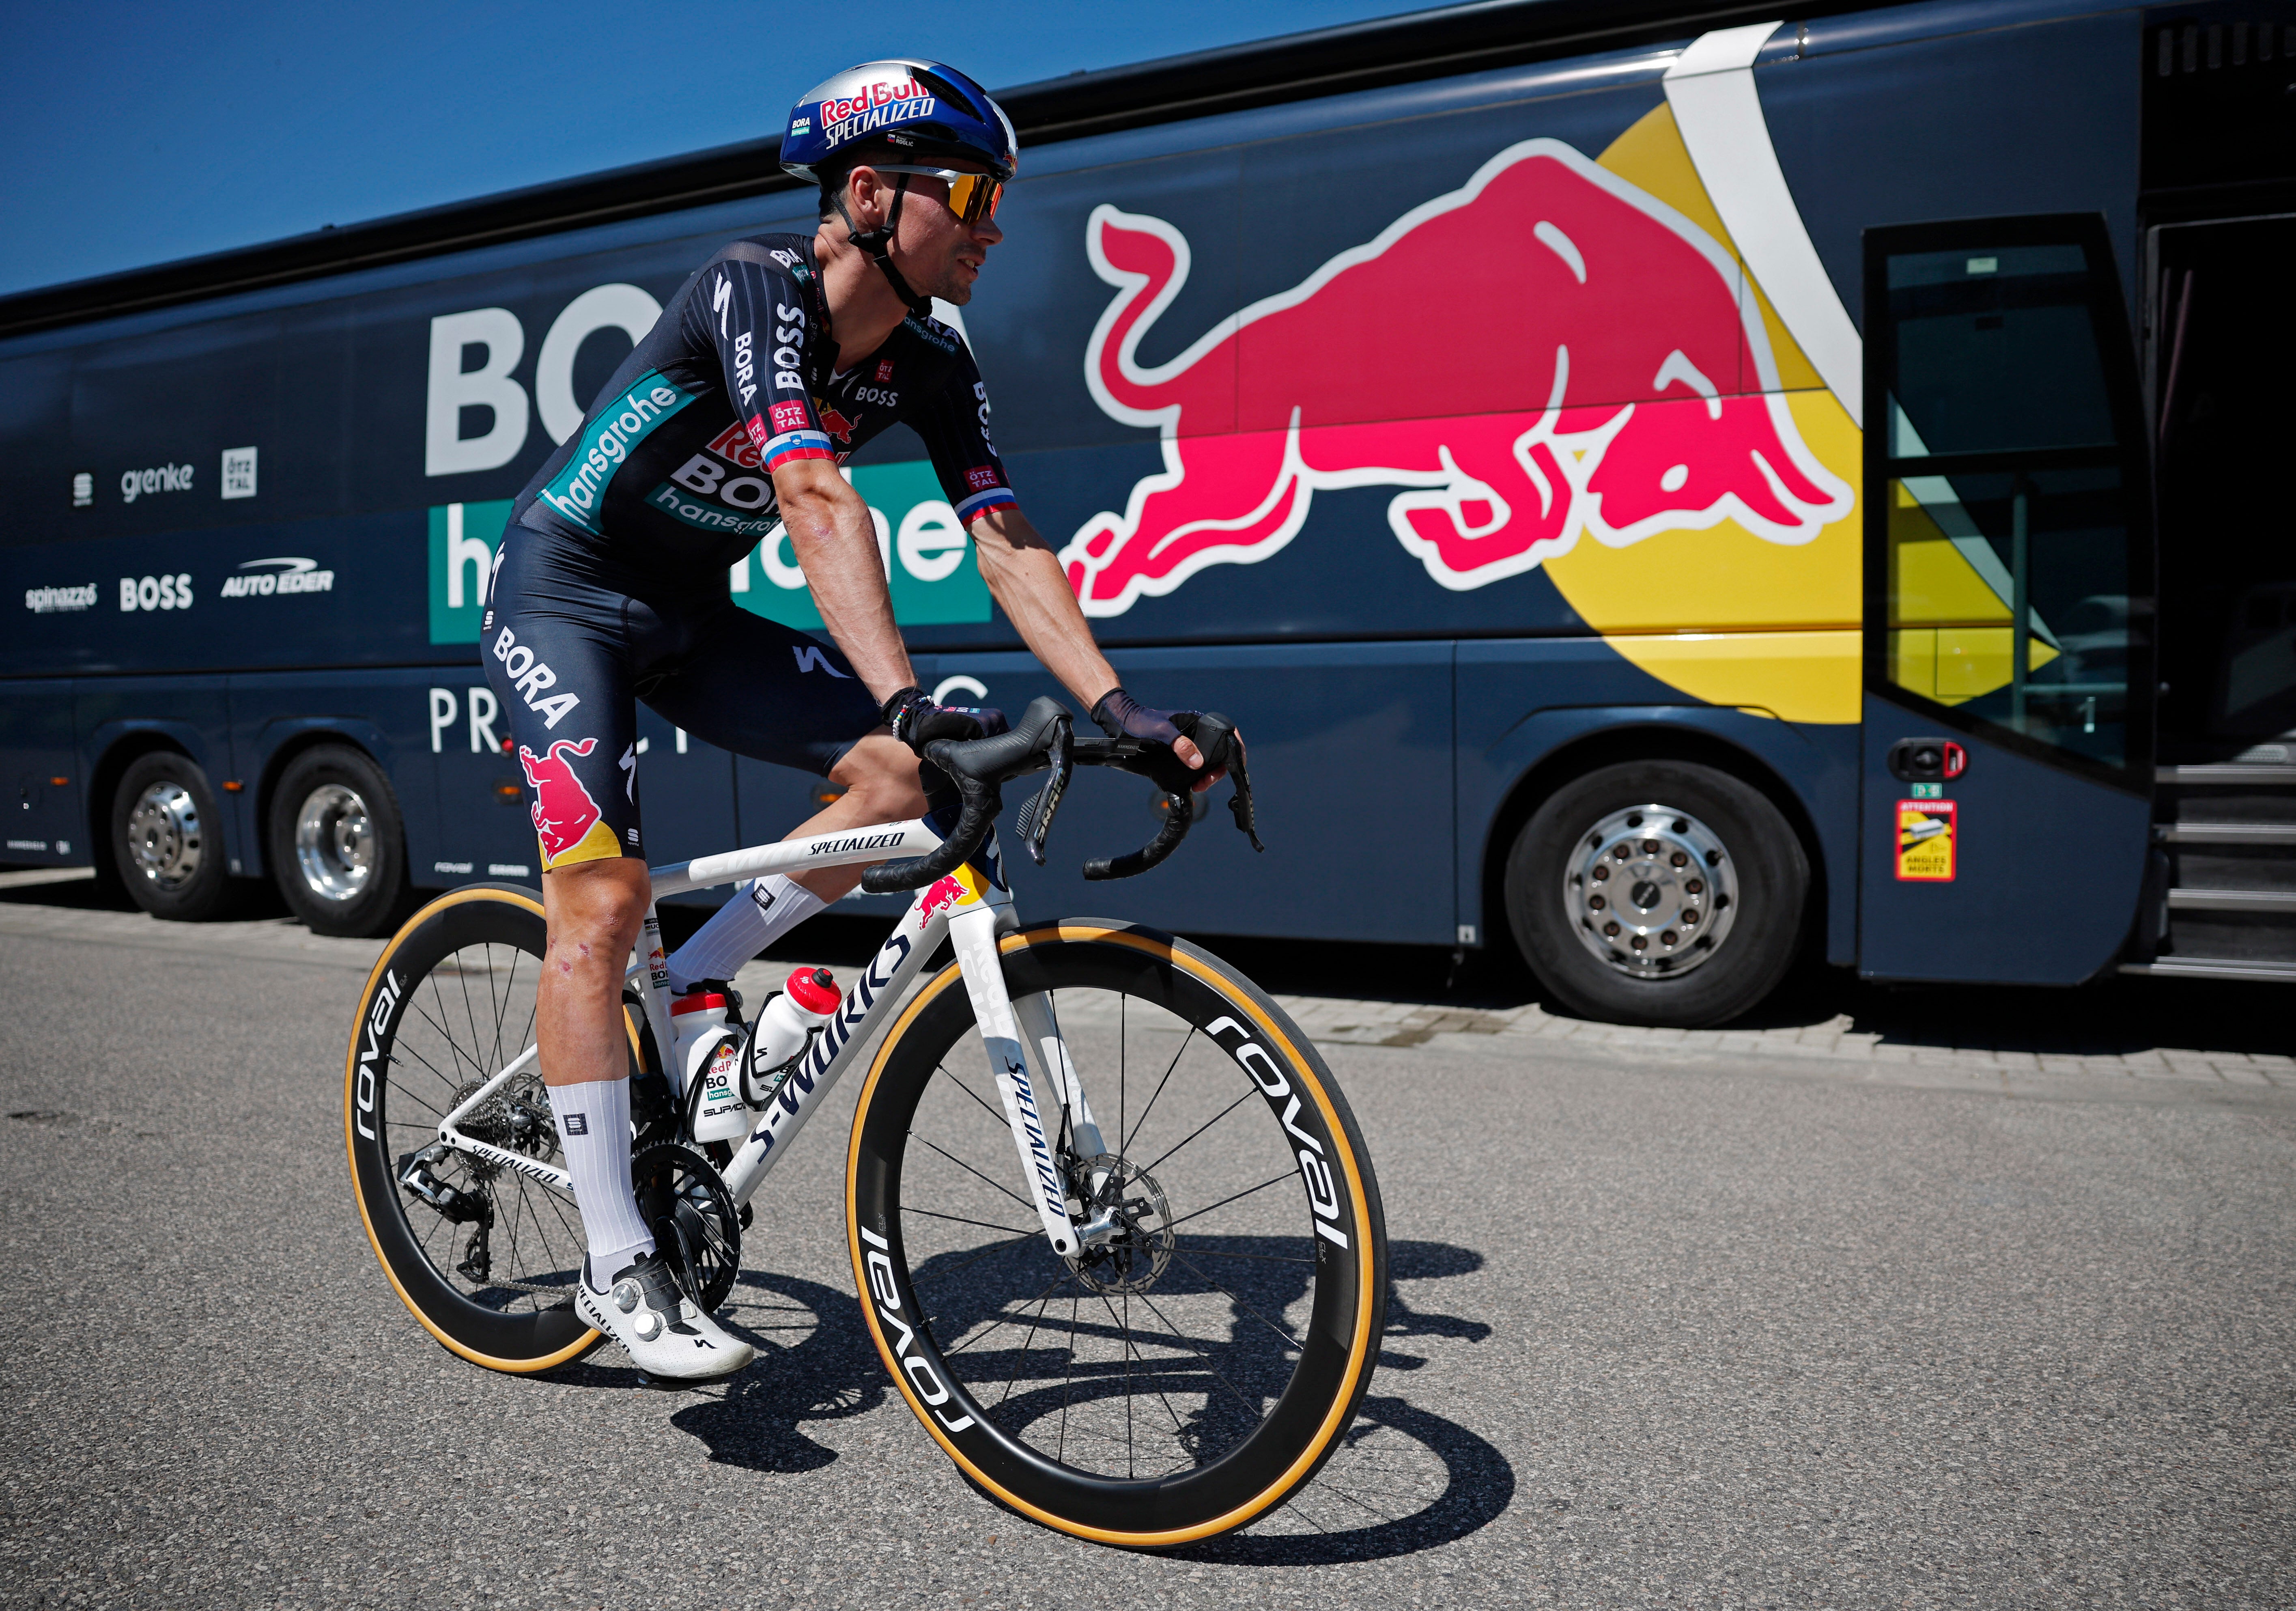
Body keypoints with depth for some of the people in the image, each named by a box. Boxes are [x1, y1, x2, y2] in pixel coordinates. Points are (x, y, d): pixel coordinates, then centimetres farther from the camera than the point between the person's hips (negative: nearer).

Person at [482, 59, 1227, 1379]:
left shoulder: (932, 366, -5)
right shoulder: (755, 287, -26)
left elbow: (1007, 542, -13)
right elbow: (819, 502, -41)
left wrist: (1114, 703, -27)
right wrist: (905, 696, -52)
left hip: (693, 610, 7)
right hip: (565, 592, -6)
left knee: (899, 782, -11)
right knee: (604, 898, -17)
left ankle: (676, 1001, 6)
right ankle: (619, 1269, -7)